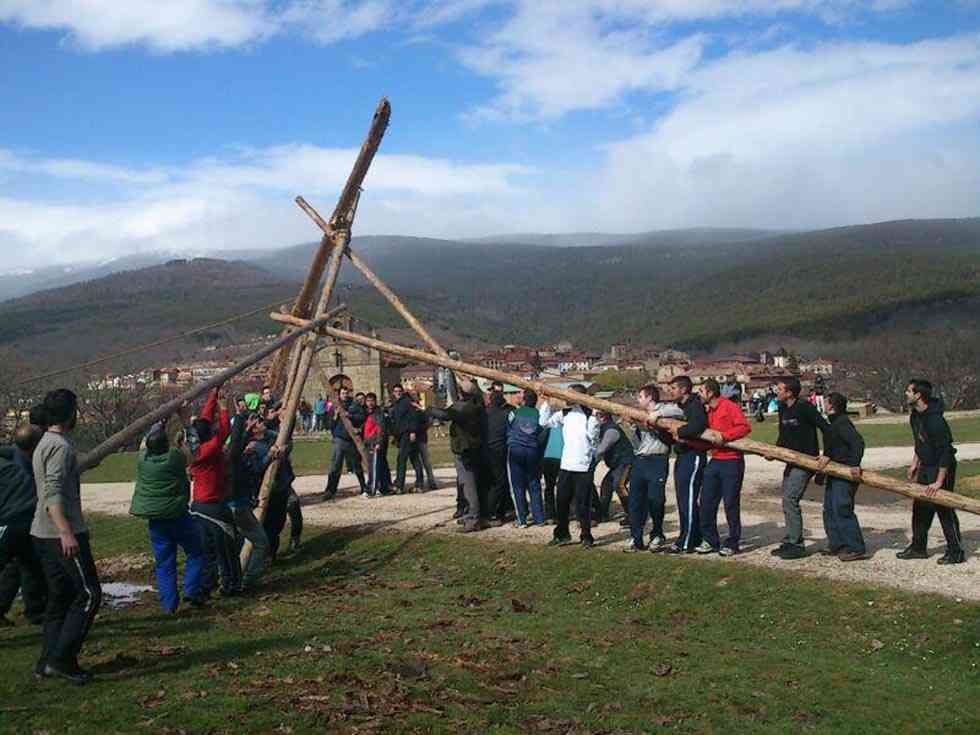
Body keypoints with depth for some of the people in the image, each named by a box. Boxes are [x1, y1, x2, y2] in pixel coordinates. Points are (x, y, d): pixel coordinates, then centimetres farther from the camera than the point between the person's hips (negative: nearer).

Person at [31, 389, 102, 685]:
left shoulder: (44, 444, 17)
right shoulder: (61, 446, -14)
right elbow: (53, 493, -24)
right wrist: (66, 532, -33)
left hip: (43, 535, 10)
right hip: (62, 535, -10)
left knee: (59, 597, 13)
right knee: (88, 594, -6)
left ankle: (48, 662, 15)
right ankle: (62, 659, -8)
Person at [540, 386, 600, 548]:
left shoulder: (590, 416, -8)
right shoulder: (565, 414, 7)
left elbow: (593, 437, -9)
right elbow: (545, 422, 9)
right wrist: (546, 402, 3)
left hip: (583, 467, -5)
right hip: (566, 466, 5)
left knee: (583, 504, 0)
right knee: (561, 502, 11)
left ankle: (586, 536, 13)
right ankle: (562, 534, 24)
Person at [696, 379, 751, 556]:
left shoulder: (729, 406, -9)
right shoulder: (708, 412, 16)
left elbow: (745, 427, -20)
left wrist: (723, 436, -23)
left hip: (731, 461, -8)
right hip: (715, 461, 8)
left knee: (731, 504, -1)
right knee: (707, 502, 7)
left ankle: (732, 544, 9)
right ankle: (710, 540, 17)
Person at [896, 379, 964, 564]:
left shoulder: (934, 420, -26)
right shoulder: (915, 416, 4)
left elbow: (945, 452, -26)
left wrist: (939, 481, -26)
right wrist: (914, 463, 16)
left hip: (942, 468, -9)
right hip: (925, 468, 10)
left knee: (944, 508, -6)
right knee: (920, 507, 13)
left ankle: (956, 552, 4)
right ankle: (918, 547, 24)